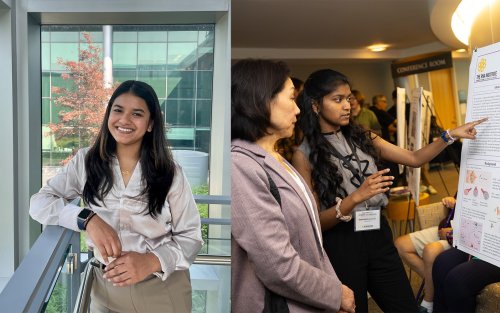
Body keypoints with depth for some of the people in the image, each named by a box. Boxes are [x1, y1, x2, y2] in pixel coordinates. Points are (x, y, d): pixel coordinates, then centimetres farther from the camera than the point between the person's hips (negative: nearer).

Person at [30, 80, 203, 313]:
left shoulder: (170, 173, -9)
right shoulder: (86, 161, -3)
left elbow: (191, 237, -7)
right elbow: (39, 203, -7)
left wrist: (152, 261, -25)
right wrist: (88, 219, -24)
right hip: (105, 288, 2)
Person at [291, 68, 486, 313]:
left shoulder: (362, 138, 5)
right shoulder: (304, 156, -10)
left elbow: (414, 159, 8)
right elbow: (314, 222, -14)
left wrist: (450, 135, -4)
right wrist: (356, 197, -26)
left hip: (377, 234, 5)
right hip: (340, 244, -5)